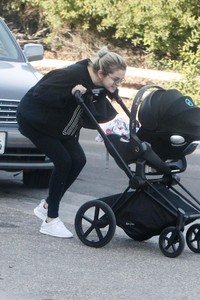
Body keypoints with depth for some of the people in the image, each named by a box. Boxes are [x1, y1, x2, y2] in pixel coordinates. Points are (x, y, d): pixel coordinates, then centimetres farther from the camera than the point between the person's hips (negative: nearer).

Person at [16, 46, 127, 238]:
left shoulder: (100, 84, -10)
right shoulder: (74, 76, -33)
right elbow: (40, 92, -34)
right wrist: (71, 92, -41)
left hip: (57, 124, 8)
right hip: (33, 118, -8)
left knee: (78, 160, -4)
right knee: (63, 161, -15)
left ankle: (47, 206, 13)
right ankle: (50, 221, -4)